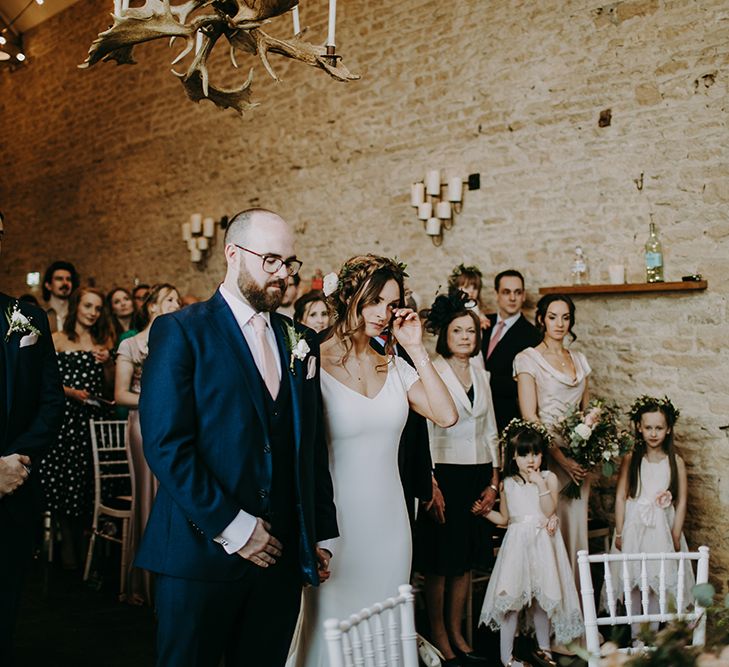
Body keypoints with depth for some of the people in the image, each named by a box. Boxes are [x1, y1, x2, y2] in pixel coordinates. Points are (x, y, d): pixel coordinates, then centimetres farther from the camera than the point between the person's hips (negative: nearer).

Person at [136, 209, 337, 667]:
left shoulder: (300, 341, 11)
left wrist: (320, 534, 9)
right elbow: (165, 445, -14)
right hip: (202, 551, -4)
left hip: (280, 554, 5)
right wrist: (231, 527, -16)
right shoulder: (182, 331, -6)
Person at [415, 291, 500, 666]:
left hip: (478, 477, 6)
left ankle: (457, 636, 22)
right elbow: (424, 432, -11)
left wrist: (493, 482, 9)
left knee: (466, 560, 11)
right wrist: (431, 487, -15)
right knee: (441, 562, 1)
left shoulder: (480, 374, 12)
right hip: (445, 476, -6)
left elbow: (491, 432, 16)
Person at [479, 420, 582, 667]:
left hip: (542, 543, 0)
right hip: (517, 543, 0)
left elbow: (549, 510, -11)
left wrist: (541, 485, -19)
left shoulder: (549, 478, 1)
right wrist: (484, 511, 0)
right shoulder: (508, 483, 6)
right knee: (512, 598, -7)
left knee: (541, 596, 8)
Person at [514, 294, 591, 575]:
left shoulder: (579, 360, 14)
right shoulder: (528, 359, -4)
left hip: (577, 457, 5)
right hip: (545, 454, -5)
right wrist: (560, 457, -15)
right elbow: (529, 416, -10)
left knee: (575, 526, 7)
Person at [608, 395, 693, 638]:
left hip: (662, 529, 0)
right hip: (634, 527, 0)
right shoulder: (630, 459, -2)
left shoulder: (676, 462, -1)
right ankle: (636, 634, 15)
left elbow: (681, 502, 1)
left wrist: (675, 537, -2)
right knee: (633, 584, 4)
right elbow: (620, 497, -1)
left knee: (657, 584, 5)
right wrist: (619, 533, -4)